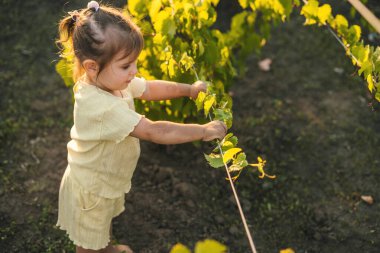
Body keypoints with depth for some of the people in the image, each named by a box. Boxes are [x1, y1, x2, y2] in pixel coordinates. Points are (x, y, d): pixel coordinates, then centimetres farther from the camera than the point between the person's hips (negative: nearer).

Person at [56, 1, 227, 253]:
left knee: (106, 223, 37)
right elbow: (155, 132, -39)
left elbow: (150, 88, 4)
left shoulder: (111, 81, -14)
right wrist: (204, 131, -31)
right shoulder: (102, 107, -42)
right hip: (91, 191, -9)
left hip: (108, 178, 9)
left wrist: (188, 89, -1)